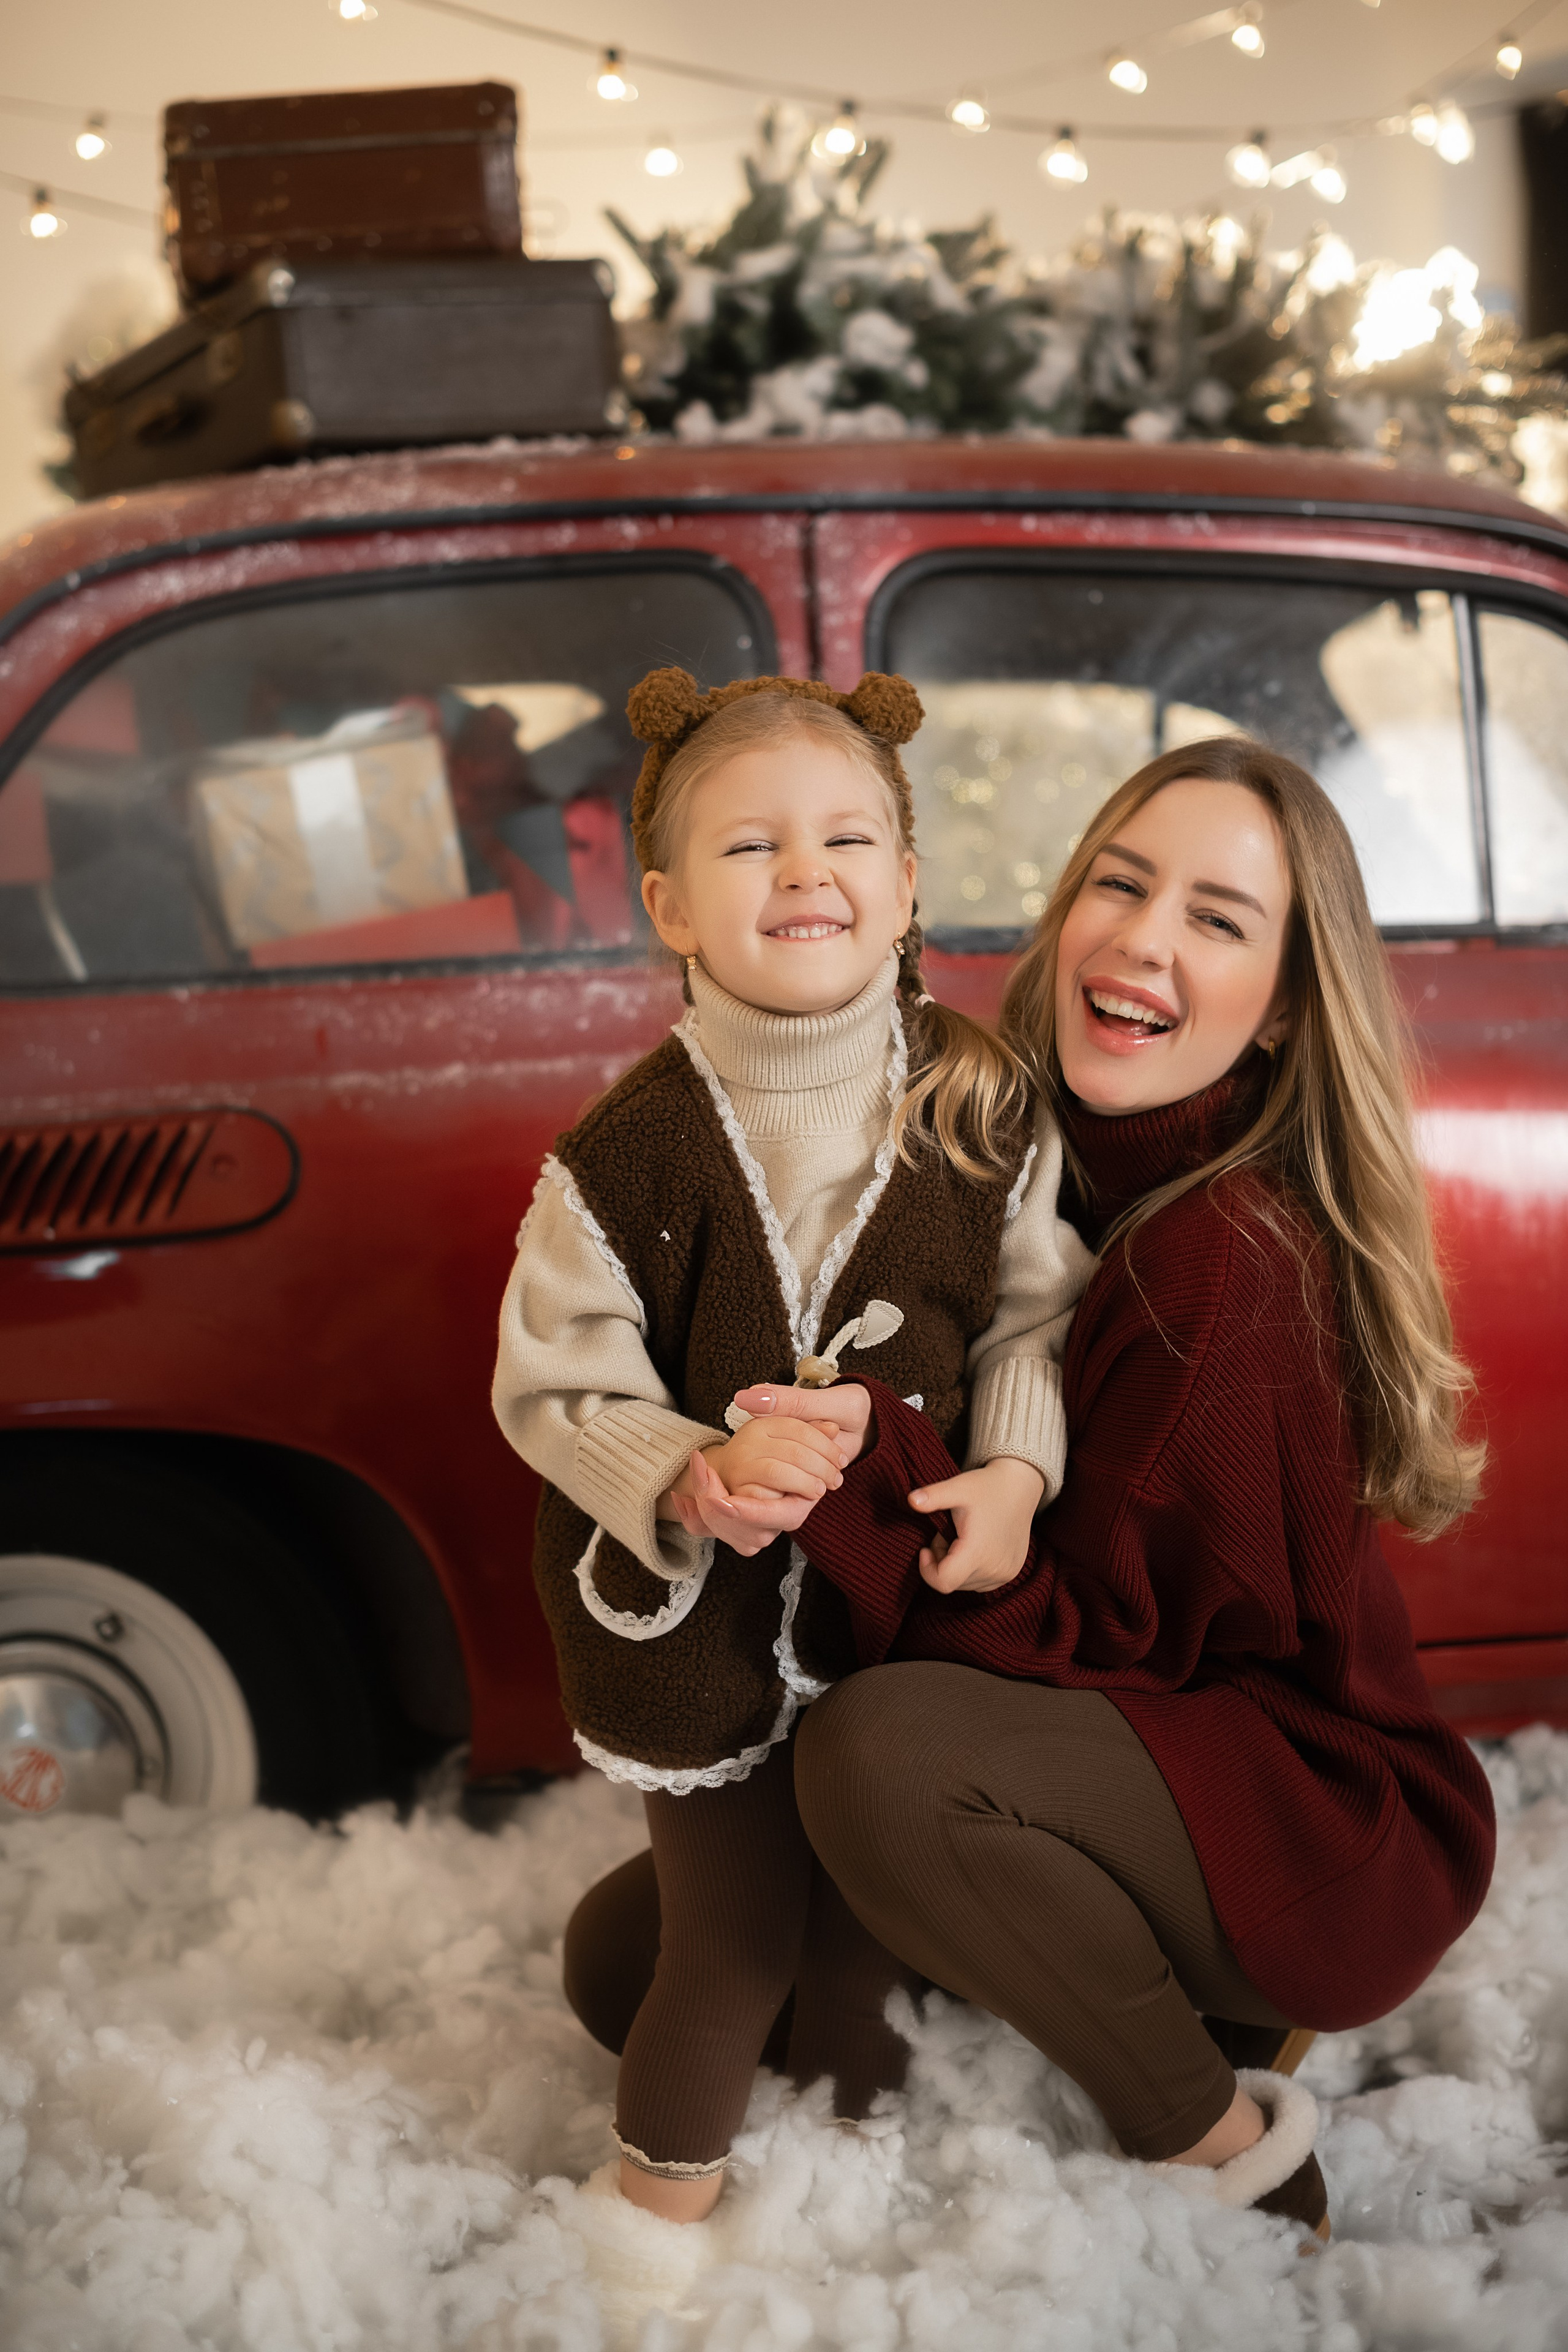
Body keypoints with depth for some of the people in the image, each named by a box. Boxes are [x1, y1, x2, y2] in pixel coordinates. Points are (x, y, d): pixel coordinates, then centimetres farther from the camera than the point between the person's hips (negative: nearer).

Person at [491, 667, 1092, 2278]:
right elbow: (555, 1389, -13)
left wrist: (1014, 1470, -15)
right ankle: (665, 2196, 32)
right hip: (694, 1613, -3)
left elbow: (1032, 1309, 0)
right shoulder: (625, 1154, -19)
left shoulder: (980, 1105, -10)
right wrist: (691, 1475, -29)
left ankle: (849, 2088, 50)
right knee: (739, 1930, 6)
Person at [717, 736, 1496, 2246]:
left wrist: (875, 1474, -36)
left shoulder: (1225, 1258, -25)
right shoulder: (1087, 1165, 0)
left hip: (1326, 1840, -9)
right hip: (1175, 1744, 9)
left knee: (876, 1754, -30)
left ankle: (1228, 2153, -9)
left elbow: (1096, 1638, -22)